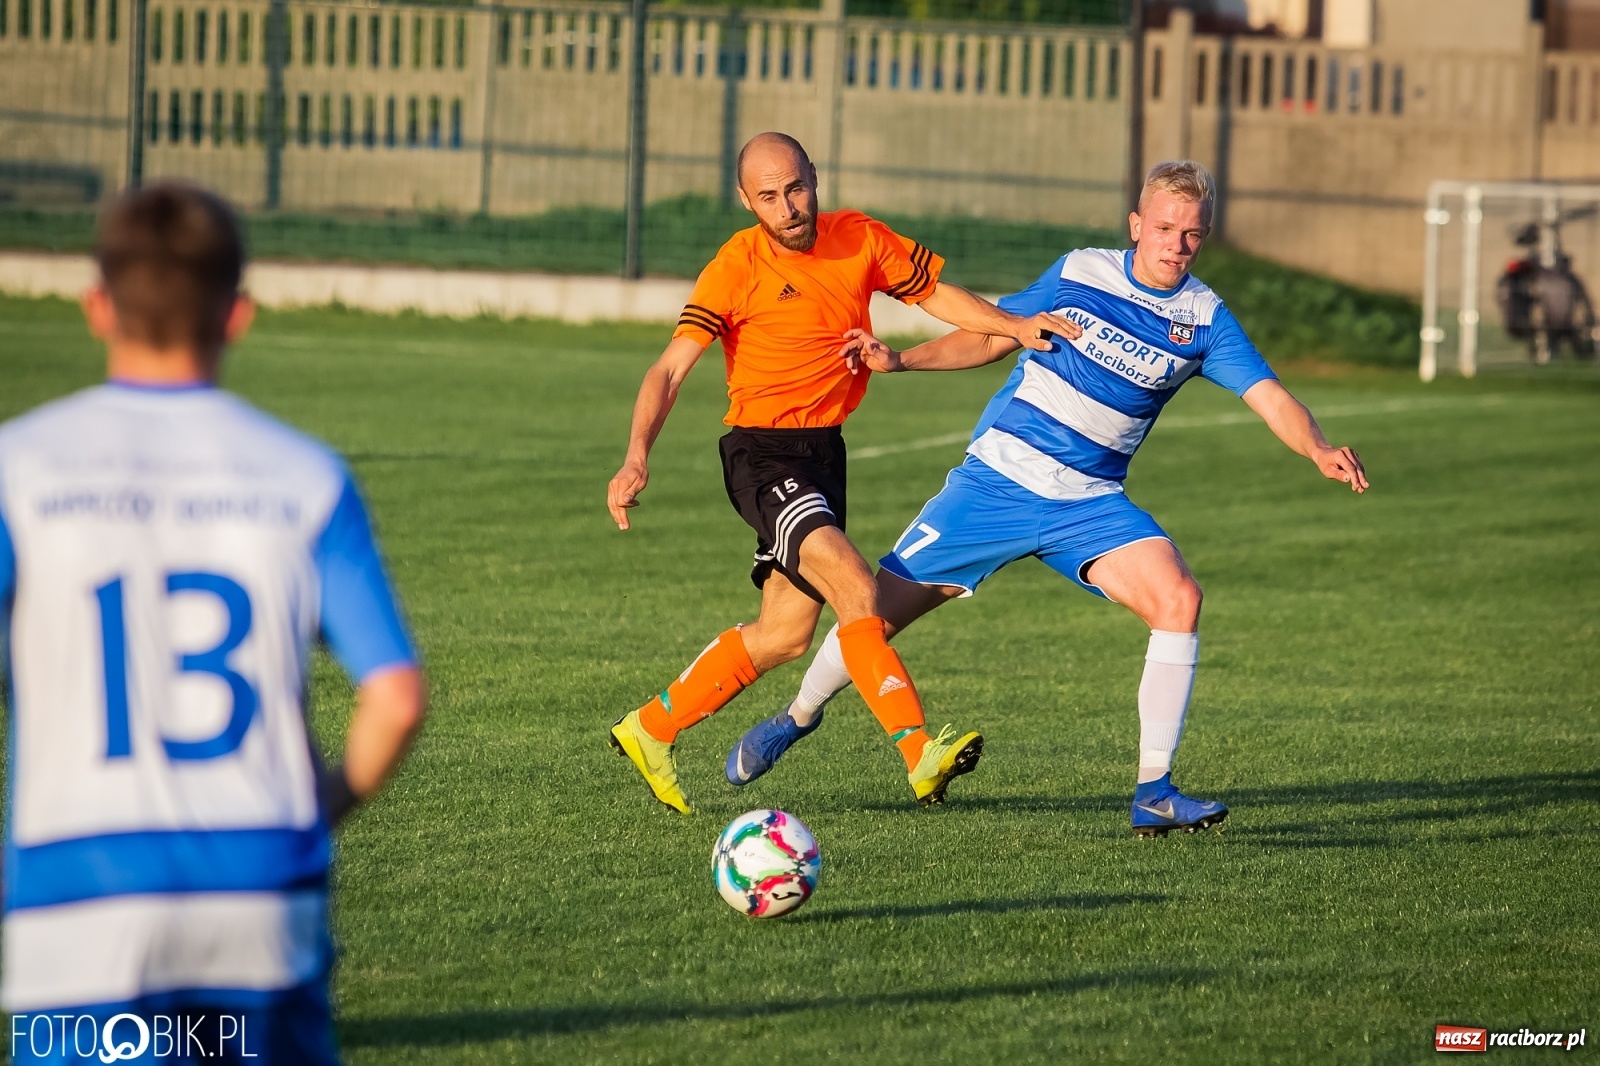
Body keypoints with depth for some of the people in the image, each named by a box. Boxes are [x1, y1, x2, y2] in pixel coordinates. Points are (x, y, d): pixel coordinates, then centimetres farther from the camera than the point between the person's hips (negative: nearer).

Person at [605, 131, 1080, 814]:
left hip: (824, 450, 7)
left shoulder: (861, 240, 1)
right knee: (855, 588, -26)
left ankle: (651, 730, 26)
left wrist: (1017, 326, 1)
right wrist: (637, 457, -32)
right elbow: (670, 369, -18)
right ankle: (918, 752, -32)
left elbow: (935, 293, 15)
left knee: (787, 632, 10)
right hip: (762, 454, -7)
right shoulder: (737, 268, -14)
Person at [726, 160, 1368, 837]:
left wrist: (1319, 451, -32)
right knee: (881, 606, -1)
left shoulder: (1204, 318, -3)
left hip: (1090, 502, 1)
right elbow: (995, 336, 9)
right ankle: (799, 715, 29)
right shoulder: (1079, 274, -2)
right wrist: (900, 360, -1)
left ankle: (1153, 792, -16)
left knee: (1177, 598, -23)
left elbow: (1270, 398, -13)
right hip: (998, 476, -1)